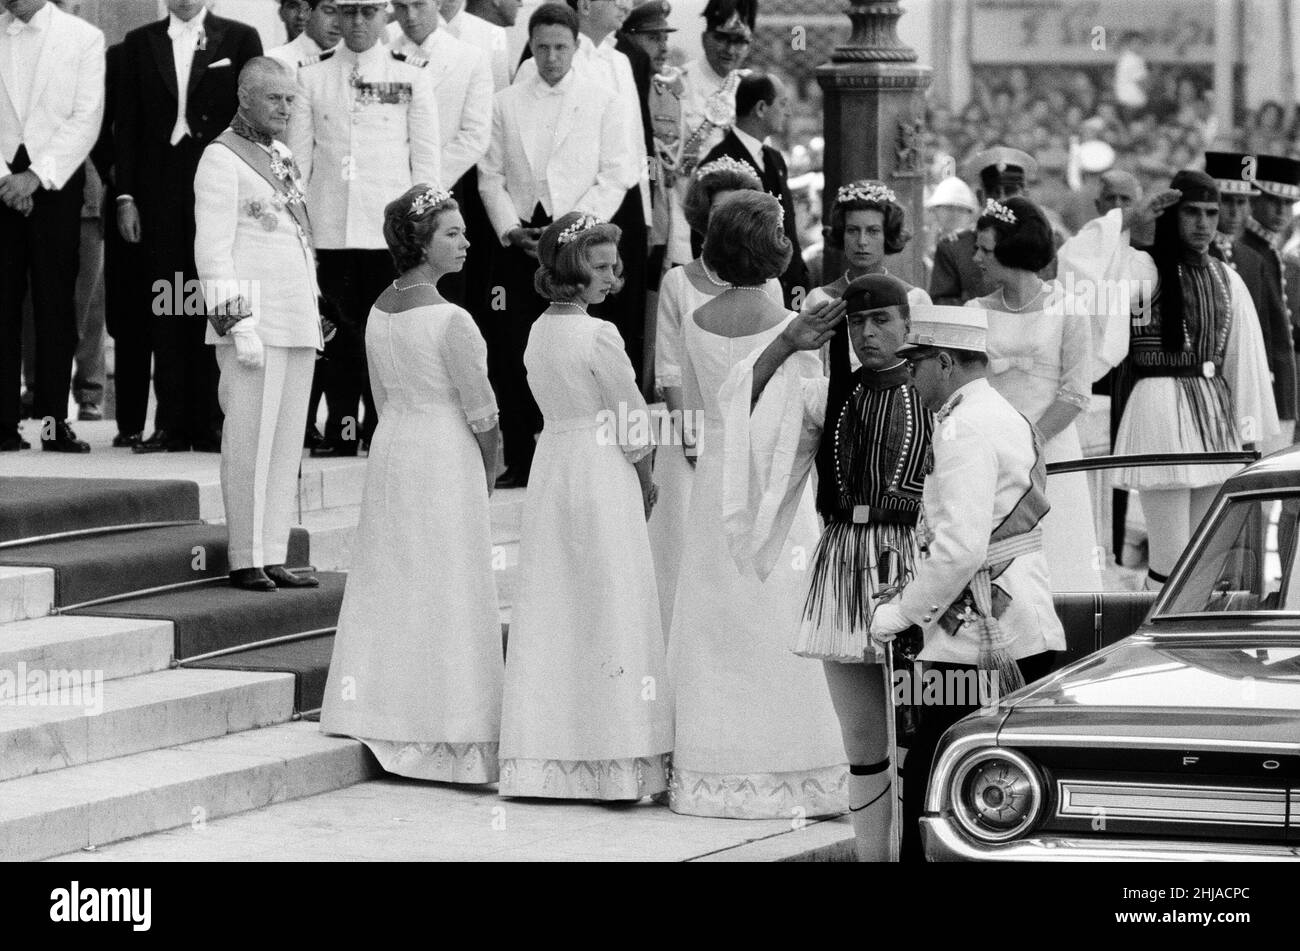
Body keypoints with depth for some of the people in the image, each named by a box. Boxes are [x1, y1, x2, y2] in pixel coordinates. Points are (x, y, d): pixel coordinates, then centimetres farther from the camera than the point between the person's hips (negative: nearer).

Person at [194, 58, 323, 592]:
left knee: (287, 442, 8)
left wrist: (313, 317, 19)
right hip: (254, 321, -8)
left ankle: (273, 557, 11)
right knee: (250, 441, -8)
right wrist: (238, 323, -17)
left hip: (297, 322, 8)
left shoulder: (280, 158, 19)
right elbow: (212, 250, -11)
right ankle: (245, 561, -5)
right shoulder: (222, 159, -6)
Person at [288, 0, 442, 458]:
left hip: (389, 229, -1)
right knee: (339, 330, 1)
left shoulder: (410, 80, 7)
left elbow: (426, 160, 6)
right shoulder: (311, 79, 10)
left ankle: (382, 430, 4)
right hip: (331, 227, 1)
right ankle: (341, 430, 6)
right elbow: (298, 157, 10)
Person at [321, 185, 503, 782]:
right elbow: (481, 413, -14)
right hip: (446, 459, -7)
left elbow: (383, 397, 10)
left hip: (390, 446, 7)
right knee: (448, 591, 0)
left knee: (391, 583, 13)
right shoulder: (451, 321, -19)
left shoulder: (378, 311, 3)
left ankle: (385, 718, 17)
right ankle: (447, 734, 3)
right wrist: (490, 471, 3)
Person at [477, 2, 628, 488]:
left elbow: (613, 179, 2)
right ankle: (518, 460, 4)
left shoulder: (602, 104, 7)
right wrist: (511, 228, -5)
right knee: (515, 354, -2)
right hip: (519, 242, 2)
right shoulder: (506, 104, 13)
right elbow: (491, 176, 10)